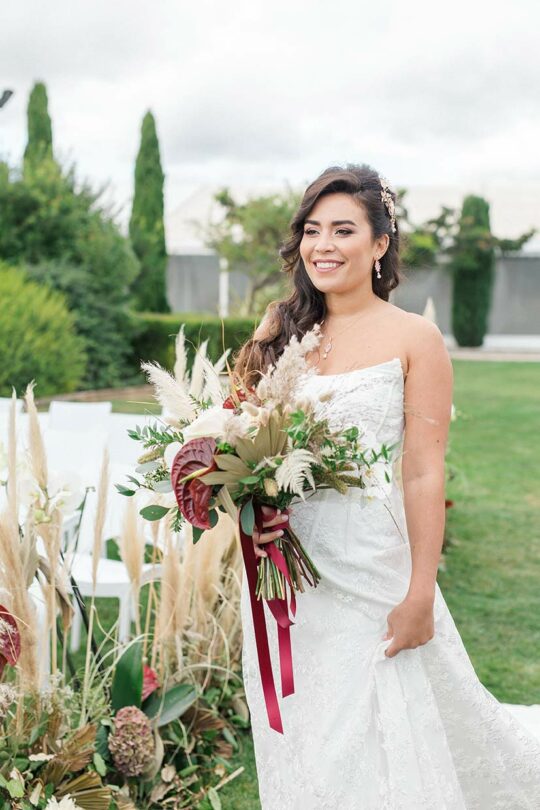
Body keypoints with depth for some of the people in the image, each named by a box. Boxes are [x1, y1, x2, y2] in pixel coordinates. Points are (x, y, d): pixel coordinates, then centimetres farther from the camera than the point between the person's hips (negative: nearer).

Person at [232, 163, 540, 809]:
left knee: (377, 743, 6)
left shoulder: (414, 339, -6)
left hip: (371, 573, -4)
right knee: (299, 746, 15)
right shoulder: (279, 332, 5)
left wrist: (420, 597, -12)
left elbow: (425, 476, -9)